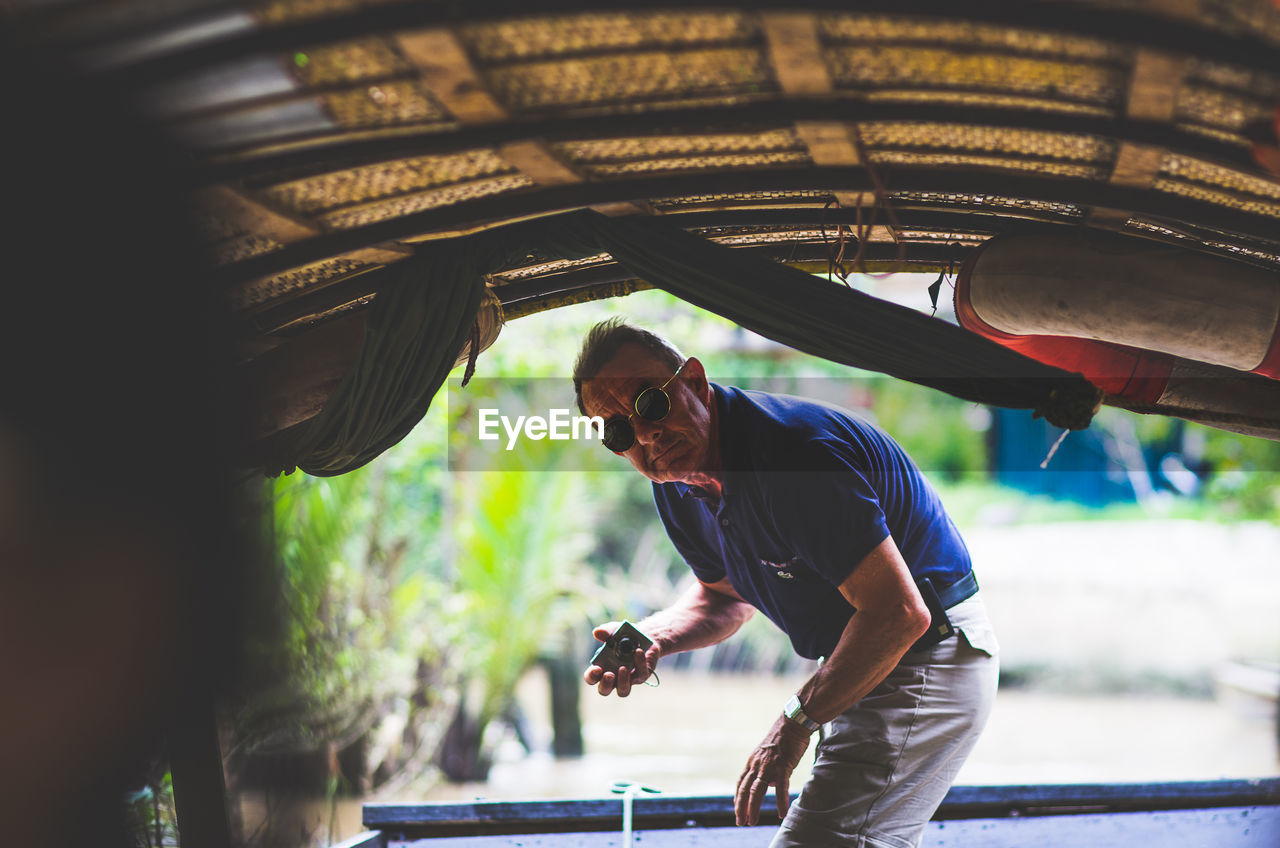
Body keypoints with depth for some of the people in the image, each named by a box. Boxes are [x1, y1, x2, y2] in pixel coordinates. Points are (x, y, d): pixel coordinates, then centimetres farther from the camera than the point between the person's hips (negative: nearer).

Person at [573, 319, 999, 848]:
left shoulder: (794, 449, -29)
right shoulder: (676, 487, 0)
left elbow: (899, 615, -28)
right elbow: (725, 596, 18)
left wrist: (797, 724, -19)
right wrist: (651, 638, -4)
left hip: (926, 660, -10)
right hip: (863, 666, 10)